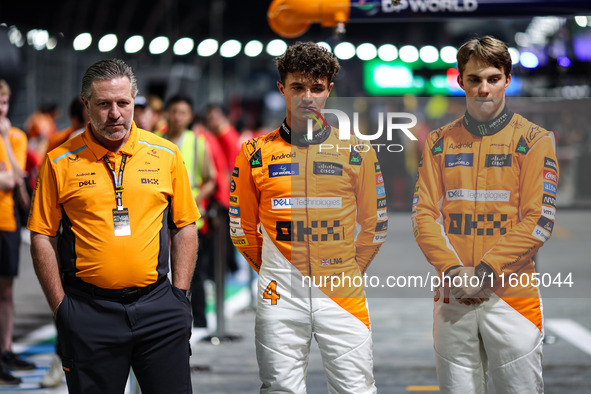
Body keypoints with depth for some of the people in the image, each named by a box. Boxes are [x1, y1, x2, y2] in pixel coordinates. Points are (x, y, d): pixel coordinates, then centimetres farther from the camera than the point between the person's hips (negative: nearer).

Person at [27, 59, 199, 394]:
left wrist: (180, 294, 4)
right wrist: (61, 307, -2)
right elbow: (43, 237, 3)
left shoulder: (167, 155, 6)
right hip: (89, 312, -1)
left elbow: (184, 227, 11)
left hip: (158, 305, 1)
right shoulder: (61, 162, 1)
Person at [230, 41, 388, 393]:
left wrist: (350, 272, 9)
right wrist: (275, 272, 12)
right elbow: (242, 228, 12)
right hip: (281, 297, 0)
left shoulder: (356, 151, 5)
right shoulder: (257, 153, 4)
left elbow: (375, 225, 12)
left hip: (343, 294, 0)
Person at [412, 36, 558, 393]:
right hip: (452, 296, 3)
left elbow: (538, 220, -6)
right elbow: (424, 213, 6)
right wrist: (452, 270, -10)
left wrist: (484, 272, -13)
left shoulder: (534, 140, 1)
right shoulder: (440, 142, 11)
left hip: (511, 295, -3)